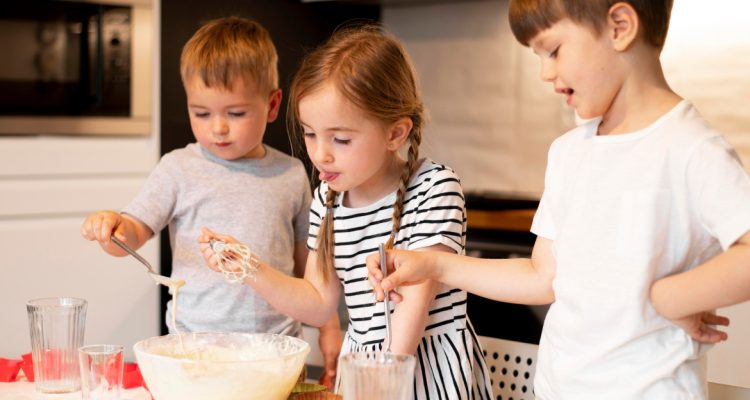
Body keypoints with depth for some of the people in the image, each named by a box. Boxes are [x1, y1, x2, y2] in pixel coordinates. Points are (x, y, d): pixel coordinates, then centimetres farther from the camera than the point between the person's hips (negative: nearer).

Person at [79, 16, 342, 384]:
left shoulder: (292, 175, 5)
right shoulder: (179, 169, 0)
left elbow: (307, 257, 14)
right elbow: (134, 234, -2)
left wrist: (329, 328, 13)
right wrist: (111, 229, -24)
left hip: (277, 342, 1)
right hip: (195, 342, -1)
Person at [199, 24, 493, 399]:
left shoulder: (433, 188, -16)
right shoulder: (327, 198, 1)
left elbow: (417, 299, -20)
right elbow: (320, 304, 6)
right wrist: (251, 268, -6)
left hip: (429, 366, -5)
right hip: (361, 365, 5)